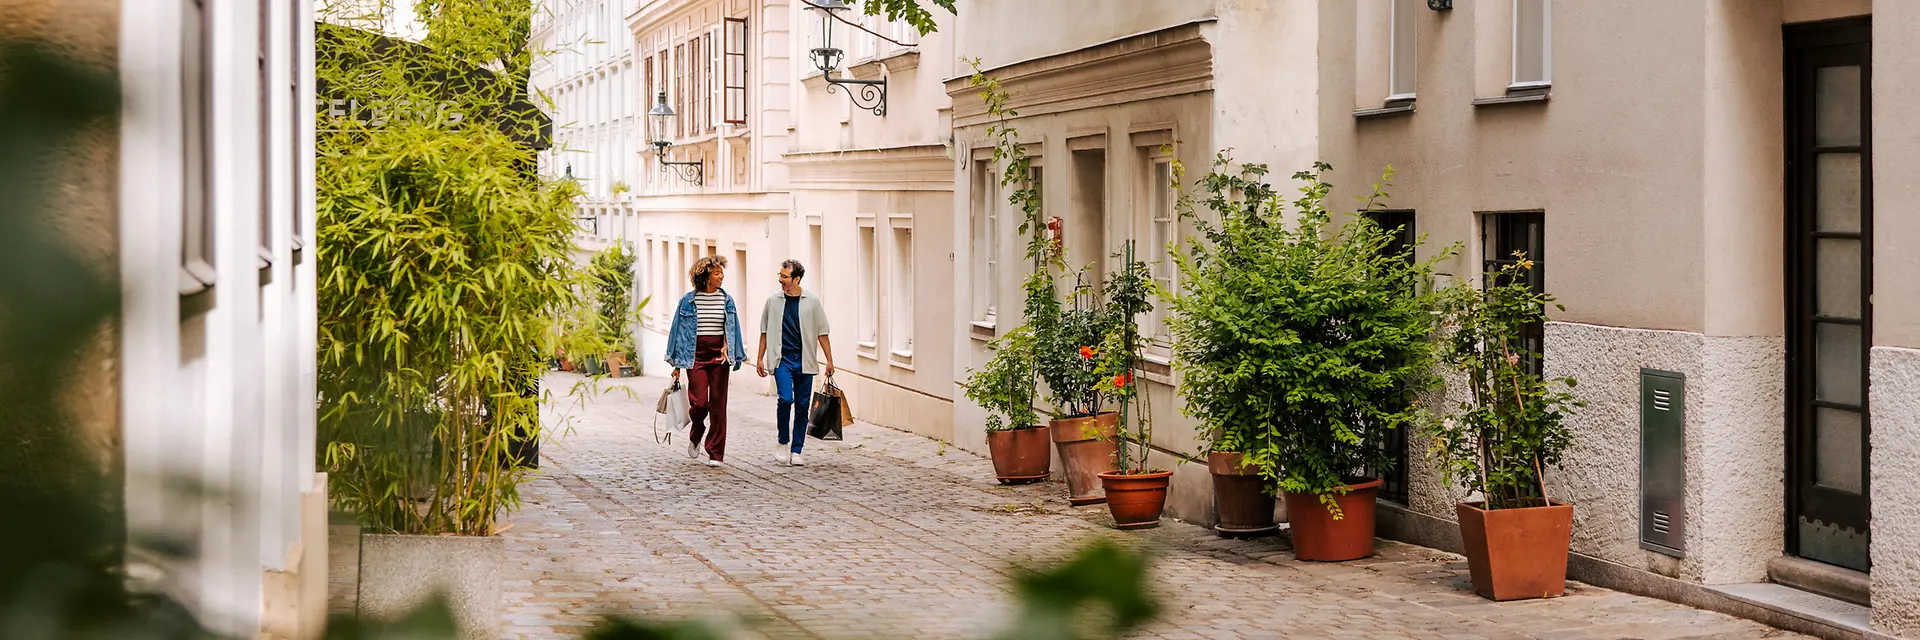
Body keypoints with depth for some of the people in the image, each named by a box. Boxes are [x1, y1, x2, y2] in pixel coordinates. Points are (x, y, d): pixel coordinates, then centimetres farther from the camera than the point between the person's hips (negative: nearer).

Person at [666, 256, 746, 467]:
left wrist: (726, 347, -12)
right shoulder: (688, 301, 1)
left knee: (718, 404, -1)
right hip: (695, 355, -2)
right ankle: (696, 434, 21)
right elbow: (679, 331, 5)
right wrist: (677, 364, 3)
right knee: (699, 402, -12)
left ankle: (716, 454, 4)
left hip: (719, 355, 2)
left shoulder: (726, 299, 7)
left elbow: (730, 328, 9)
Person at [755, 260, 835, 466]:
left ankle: (796, 451, 10)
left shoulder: (812, 301, 3)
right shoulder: (773, 301, 5)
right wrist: (760, 358, 10)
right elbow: (765, 332, 13)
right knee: (786, 398, -18)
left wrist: (829, 360, 2)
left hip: (804, 360, 1)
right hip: (782, 358, -1)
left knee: (802, 406, 2)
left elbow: (822, 333, 6)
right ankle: (783, 443, 0)